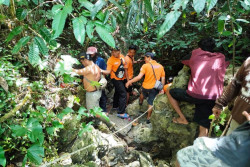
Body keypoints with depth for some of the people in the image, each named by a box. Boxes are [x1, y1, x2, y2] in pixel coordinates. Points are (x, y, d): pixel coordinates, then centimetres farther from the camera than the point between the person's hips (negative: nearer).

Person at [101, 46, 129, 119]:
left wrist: (127, 78, 11)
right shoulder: (111, 60, -19)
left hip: (122, 78, 7)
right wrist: (101, 71, -46)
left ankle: (115, 106, 44)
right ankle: (121, 113, -5)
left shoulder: (122, 56, 0)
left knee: (118, 92, 23)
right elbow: (108, 71, -26)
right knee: (123, 94, -12)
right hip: (116, 79, -7)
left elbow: (125, 68, 7)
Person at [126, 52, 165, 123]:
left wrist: (129, 81, -12)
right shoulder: (160, 66, 1)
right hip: (154, 88, 1)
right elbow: (163, 79, 3)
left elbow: (139, 77, -20)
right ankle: (148, 118, 17)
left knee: (143, 94, 34)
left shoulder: (145, 66, -12)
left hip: (146, 86, -1)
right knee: (151, 103, 10)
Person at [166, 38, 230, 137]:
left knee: (169, 92, 18)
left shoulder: (195, 54, 11)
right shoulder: (220, 58, 16)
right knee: (203, 132, 12)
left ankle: (182, 119, 16)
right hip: (213, 99, 4)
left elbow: (184, 62, 30)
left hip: (195, 95, -3)